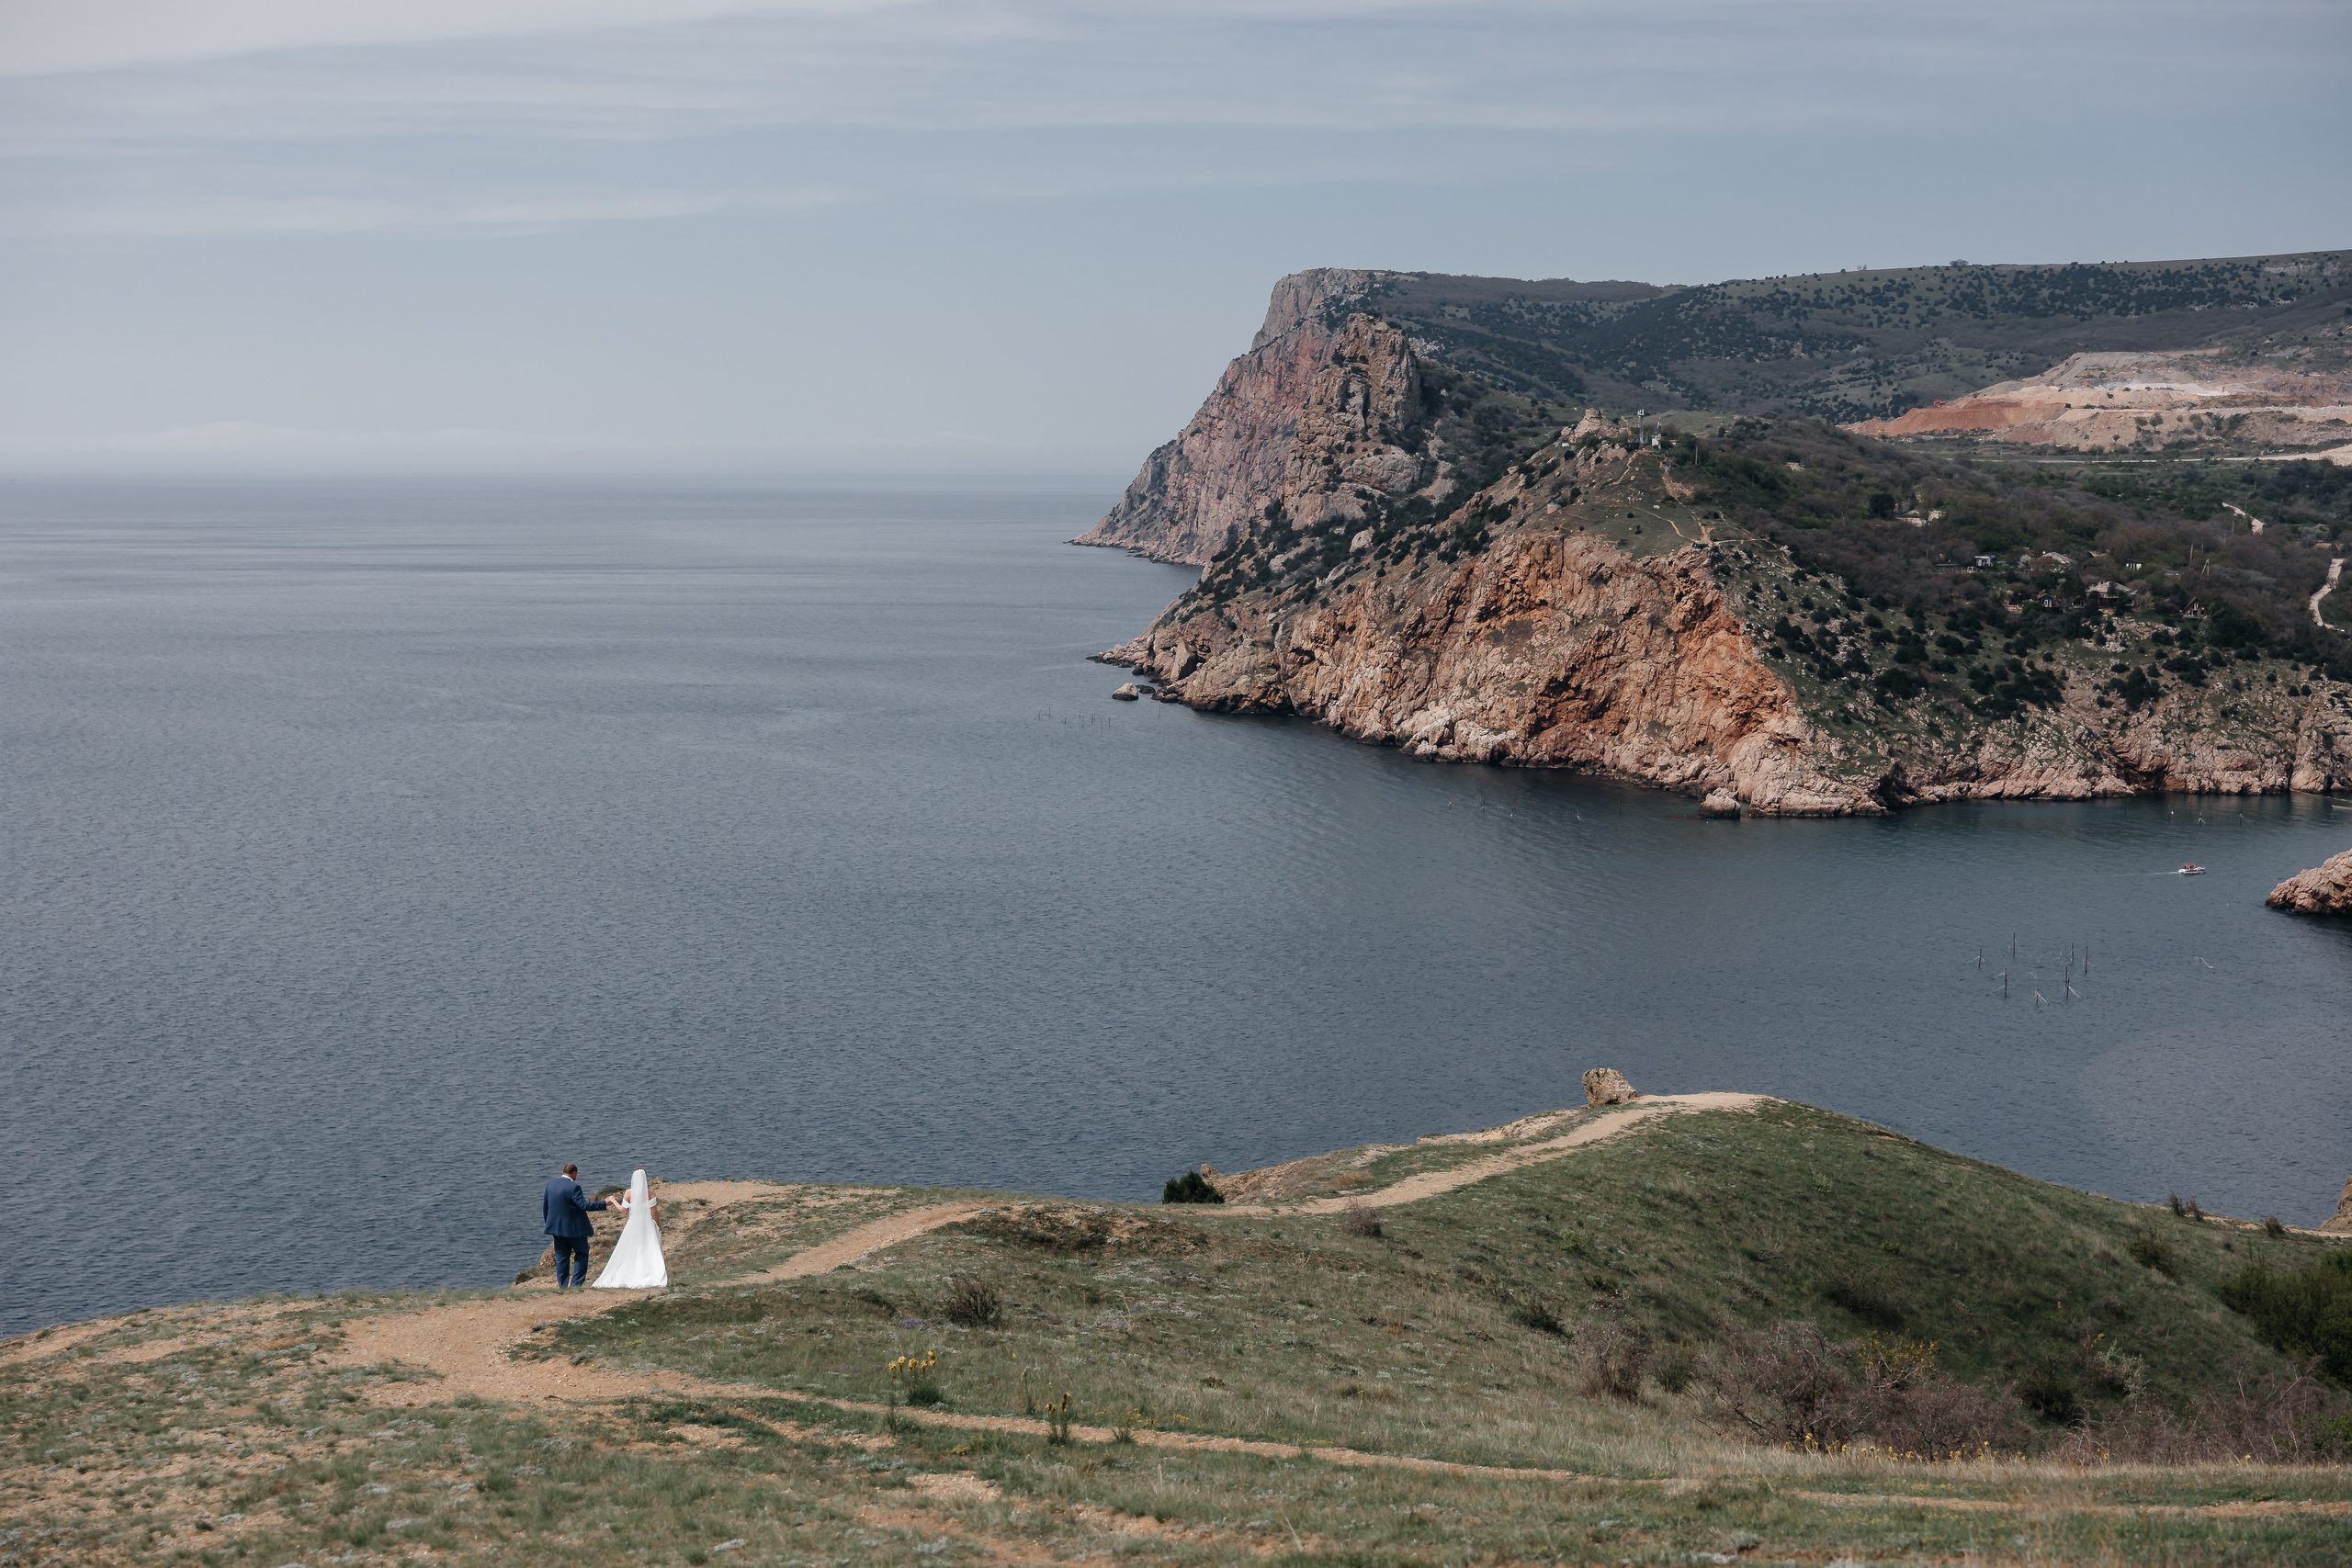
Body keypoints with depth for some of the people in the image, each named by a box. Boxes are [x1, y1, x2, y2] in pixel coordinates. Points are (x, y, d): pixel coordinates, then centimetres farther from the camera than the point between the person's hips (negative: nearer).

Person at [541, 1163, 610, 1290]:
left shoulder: (550, 1184, 3)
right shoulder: (573, 1187, -19)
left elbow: (545, 1206, 10)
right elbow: (584, 1205, -23)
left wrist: (548, 1223, 22)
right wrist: (604, 1204, -14)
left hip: (556, 1226, 6)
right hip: (574, 1228, -6)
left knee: (561, 1257, 13)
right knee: (582, 1252, 10)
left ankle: (563, 1285, 12)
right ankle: (576, 1283, 2)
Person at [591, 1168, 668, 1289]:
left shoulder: (629, 1192, -5)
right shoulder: (650, 1192, -7)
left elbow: (623, 1209, -1)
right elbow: (653, 1212, -7)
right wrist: (659, 1224, 6)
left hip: (633, 1225, 1)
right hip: (647, 1225, -1)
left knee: (629, 1252, 9)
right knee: (650, 1251, 2)